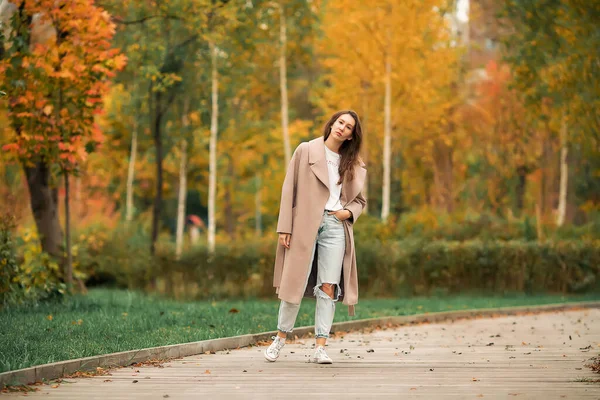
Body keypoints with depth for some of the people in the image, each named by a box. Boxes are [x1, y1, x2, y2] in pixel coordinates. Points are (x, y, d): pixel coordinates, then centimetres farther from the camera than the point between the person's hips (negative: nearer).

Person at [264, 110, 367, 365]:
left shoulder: (353, 164, 15)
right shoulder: (306, 151, 5)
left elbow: (359, 200, 23)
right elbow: (289, 189, 1)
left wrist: (348, 212, -1)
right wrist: (284, 227, -6)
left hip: (335, 226, 3)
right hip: (305, 225, -3)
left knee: (329, 286, -5)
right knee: (296, 283, -4)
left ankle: (320, 348, -5)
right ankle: (281, 337, 14)